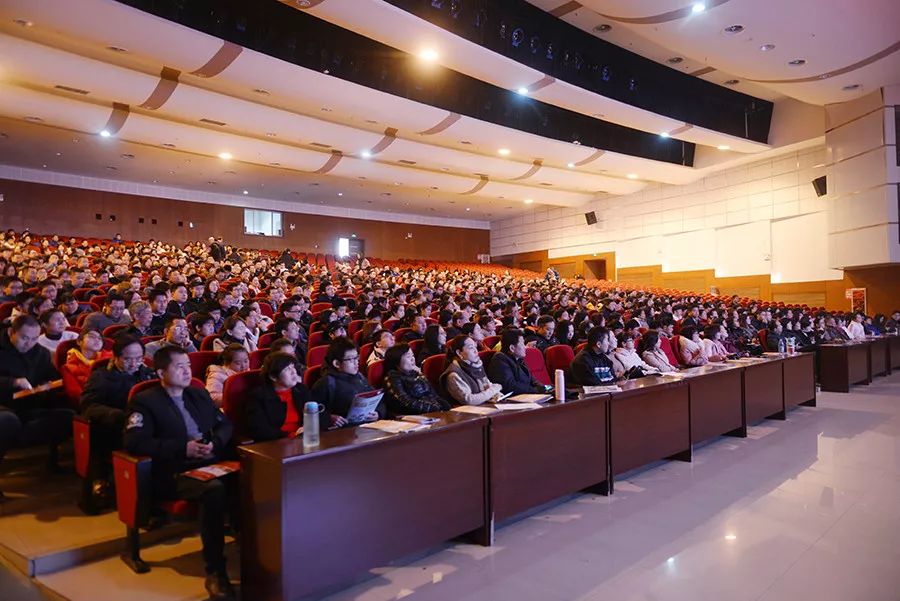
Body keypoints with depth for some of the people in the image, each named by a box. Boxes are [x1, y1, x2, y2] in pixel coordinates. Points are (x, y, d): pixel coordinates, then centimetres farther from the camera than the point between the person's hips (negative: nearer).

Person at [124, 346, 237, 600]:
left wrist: (215, 442, -3)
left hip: (214, 462, 5)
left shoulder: (199, 394, 23)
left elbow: (225, 424, 21)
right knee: (214, 490, -36)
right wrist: (183, 448, -15)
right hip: (176, 472, -5)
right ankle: (215, 572, -26)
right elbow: (135, 442, -10)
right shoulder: (145, 401, 4)